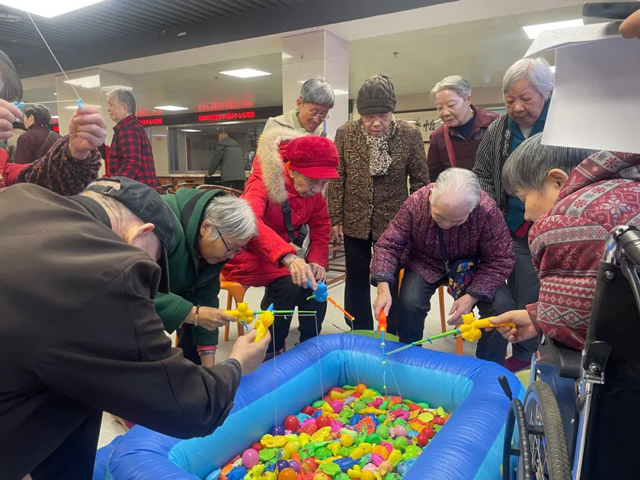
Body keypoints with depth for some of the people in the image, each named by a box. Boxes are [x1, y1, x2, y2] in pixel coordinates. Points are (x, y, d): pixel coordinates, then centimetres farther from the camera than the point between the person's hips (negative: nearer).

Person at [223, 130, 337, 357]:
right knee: (287, 284, -29)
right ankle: (269, 352, -9)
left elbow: (321, 227, 1)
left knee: (315, 282, -18)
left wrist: (317, 261, -19)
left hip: (284, 258, 6)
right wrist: (288, 257, -59)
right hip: (250, 255, -6)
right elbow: (250, 222, -44)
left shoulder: (313, 191, -6)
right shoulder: (263, 181, -26)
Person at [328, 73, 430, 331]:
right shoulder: (345, 133, -6)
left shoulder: (410, 135, -9)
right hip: (354, 222, 2)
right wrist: (335, 219, -1)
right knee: (357, 281, 12)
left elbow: (420, 182, -2)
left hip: (392, 222, -1)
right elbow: (337, 179, -1)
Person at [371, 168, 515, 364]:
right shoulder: (415, 203, -27)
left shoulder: (488, 211, -30)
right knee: (408, 304, -24)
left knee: (502, 307, -20)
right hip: (426, 262, 0)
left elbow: (500, 260, -18)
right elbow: (388, 245, -20)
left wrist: (472, 296, -29)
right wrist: (383, 287, -36)